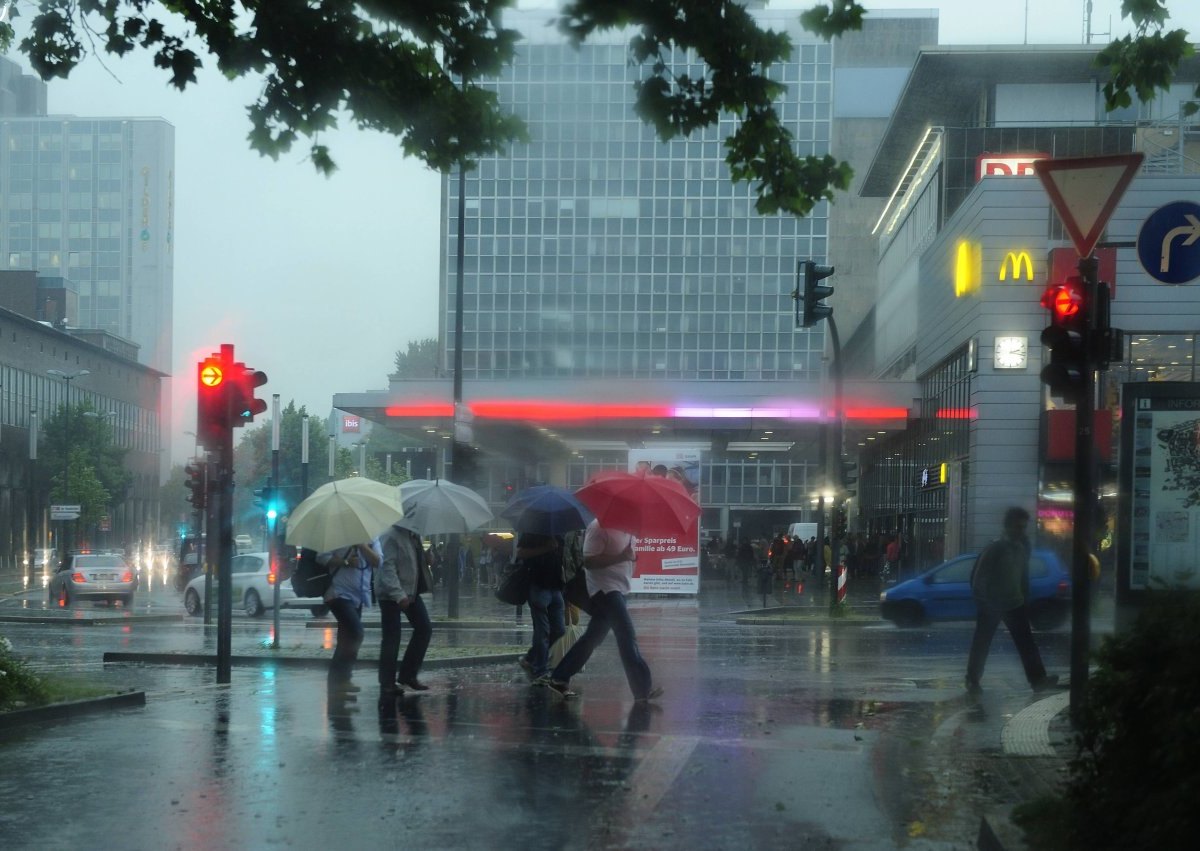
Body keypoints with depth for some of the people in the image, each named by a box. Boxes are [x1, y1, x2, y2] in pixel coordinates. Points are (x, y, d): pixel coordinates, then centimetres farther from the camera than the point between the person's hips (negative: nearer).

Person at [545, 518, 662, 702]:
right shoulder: (599, 527, -16)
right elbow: (588, 561, -21)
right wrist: (621, 557, -26)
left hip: (618, 589, 9)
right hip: (605, 588, -9)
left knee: (593, 636, 13)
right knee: (627, 636, -12)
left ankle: (559, 678, 21)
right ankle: (643, 689, -10)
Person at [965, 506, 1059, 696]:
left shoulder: (1023, 546, 1)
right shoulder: (995, 548, -18)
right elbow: (978, 576, -16)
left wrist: (1024, 597, 11)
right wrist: (981, 601, -16)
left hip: (1014, 603, 6)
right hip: (991, 604, -5)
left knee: (1026, 641, -2)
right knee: (981, 644, 4)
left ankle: (1037, 679, -4)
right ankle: (972, 680, 16)